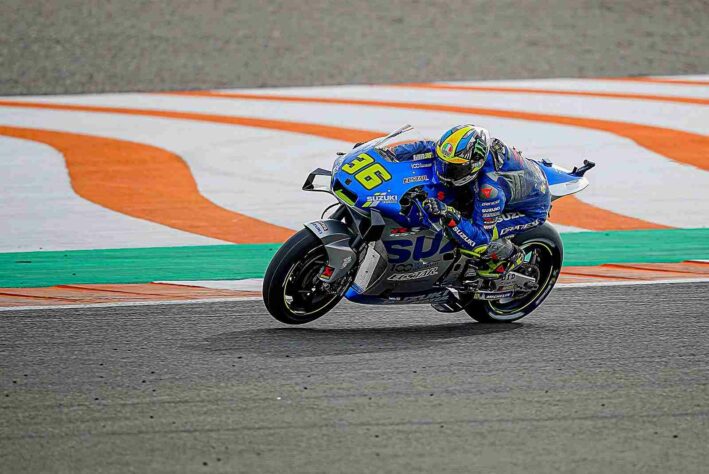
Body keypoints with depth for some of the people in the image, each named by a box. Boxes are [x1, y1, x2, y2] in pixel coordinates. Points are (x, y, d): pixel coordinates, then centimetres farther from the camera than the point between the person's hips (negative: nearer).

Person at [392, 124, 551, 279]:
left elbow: (481, 238, -37)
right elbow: (429, 147, -4)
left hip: (532, 209, -8)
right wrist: (395, 152, -18)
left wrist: (449, 216, -49)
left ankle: (510, 255, 7)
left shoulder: (490, 188, -42)